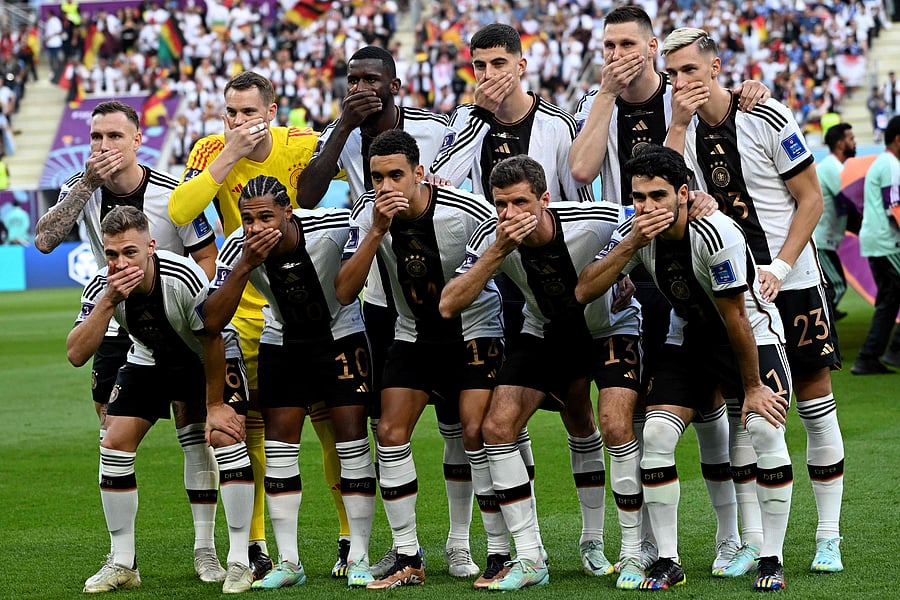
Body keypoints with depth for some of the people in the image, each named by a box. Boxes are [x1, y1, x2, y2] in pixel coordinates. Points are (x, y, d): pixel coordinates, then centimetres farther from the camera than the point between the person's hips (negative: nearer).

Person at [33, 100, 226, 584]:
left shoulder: (173, 195, -13)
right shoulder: (81, 190, -6)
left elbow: (209, 260, -5)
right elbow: (44, 240, -23)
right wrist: (88, 183, -27)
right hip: (114, 331, 2)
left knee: (197, 435, -6)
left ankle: (205, 549, 1)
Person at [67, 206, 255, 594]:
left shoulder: (185, 278, -35)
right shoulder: (101, 287, -23)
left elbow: (212, 340, -21)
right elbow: (76, 355, -31)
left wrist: (215, 406, -13)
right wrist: (109, 302, -42)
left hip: (210, 358, -4)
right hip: (150, 359, 4)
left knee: (226, 436, -22)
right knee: (114, 443, -7)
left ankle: (239, 561, -12)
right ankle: (122, 564, 6)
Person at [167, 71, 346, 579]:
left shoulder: (301, 147, -9)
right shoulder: (212, 152, -7)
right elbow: (178, 212, -21)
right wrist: (230, 155, -24)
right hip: (245, 309, 1)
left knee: (334, 423, -1)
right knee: (249, 429, 1)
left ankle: (353, 538, 11)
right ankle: (255, 547, 11)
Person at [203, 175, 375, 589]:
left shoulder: (332, 226, -29)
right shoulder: (238, 248, -22)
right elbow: (213, 320, -27)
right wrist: (244, 267, -37)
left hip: (341, 334, -2)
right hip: (281, 342, 2)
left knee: (351, 437, -9)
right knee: (279, 444, -3)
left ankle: (358, 558, -1)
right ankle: (288, 562, 3)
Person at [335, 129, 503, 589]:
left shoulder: (468, 212, -23)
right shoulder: (369, 213, -13)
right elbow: (344, 292, -19)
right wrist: (377, 231, -29)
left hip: (475, 330, -4)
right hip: (414, 335, 4)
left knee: (477, 433, -16)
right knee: (390, 434, -7)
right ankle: (408, 560, 0)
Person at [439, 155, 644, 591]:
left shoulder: (596, 222, -30)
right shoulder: (492, 238, -23)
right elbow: (449, 306, -31)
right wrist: (498, 251, -39)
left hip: (610, 327, -3)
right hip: (545, 332, 3)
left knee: (615, 427, -23)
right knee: (497, 428, -11)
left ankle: (633, 554, -7)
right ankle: (529, 560, -3)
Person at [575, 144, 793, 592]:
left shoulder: (717, 235, -30)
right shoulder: (635, 233, -14)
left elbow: (735, 320, -24)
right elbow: (583, 292, -20)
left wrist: (753, 388, -16)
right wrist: (631, 244, -32)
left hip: (753, 333, -5)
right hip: (688, 336, 5)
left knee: (765, 429, -23)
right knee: (656, 434, -13)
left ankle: (771, 560, -10)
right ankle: (667, 562, -3)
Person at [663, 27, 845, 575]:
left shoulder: (767, 118, -11)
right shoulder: (685, 128, 3)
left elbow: (812, 201, -8)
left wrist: (778, 269, -15)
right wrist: (679, 123, -17)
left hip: (792, 280, -4)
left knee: (815, 404, 0)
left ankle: (829, 537, 7)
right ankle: (753, 542, 6)